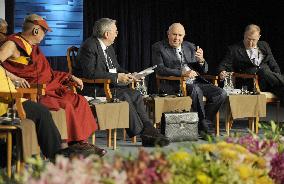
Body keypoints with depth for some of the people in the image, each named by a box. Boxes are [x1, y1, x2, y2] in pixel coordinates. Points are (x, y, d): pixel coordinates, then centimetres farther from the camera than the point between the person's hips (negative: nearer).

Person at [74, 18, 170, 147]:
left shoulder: (109, 47, 16)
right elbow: (90, 74, -24)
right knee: (123, 96, -28)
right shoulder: (89, 46, -14)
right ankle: (141, 134, -21)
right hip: (92, 90, -9)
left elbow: (116, 68, 23)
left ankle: (149, 131, -19)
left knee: (135, 94, -13)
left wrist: (126, 74, -1)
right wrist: (116, 77, -23)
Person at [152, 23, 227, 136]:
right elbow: (160, 69, -11)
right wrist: (182, 73, -22)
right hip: (174, 85, -5)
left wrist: (201, 60, -9)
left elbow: (204, 70, 15)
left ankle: (203, 125, -9)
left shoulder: (190, 47, 17)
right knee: (196, 90, -35)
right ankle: (203, 127, -21)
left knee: (221, 93, -16)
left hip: (196, 83, 5)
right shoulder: (158, 48, 3)